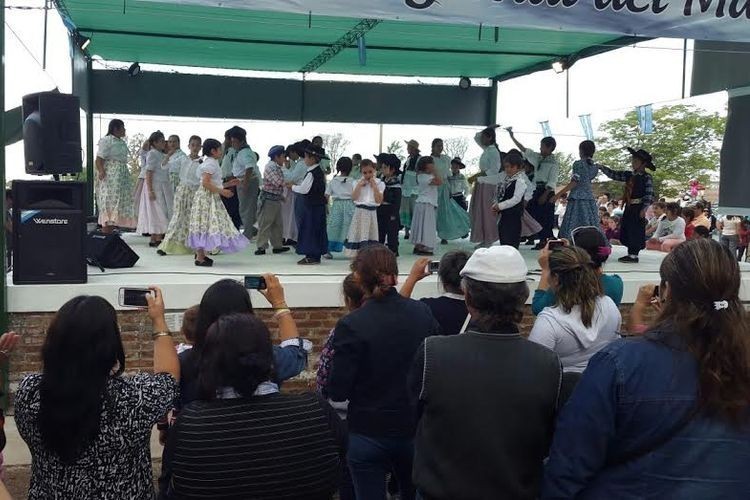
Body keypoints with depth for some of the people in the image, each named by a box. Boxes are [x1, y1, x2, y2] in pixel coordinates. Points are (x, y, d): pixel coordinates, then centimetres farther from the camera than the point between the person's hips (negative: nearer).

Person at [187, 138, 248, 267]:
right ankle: (200, 258, -8)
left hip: (212, 198, 10)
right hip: (206, 199, -10)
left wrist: (228, 184, 18)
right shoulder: (210, 164, -13)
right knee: (205, 226, -9)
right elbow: (205, 183, -23)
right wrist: (222, 191, -21)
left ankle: (201, 254, 16)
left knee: (206, 226, 12)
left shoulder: (212, 163, 19)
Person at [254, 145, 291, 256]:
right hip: (269, 199, -10)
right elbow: (278, 182, -25)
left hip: (276, 200, 10)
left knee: (278, 224, 14)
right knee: (265, 224, -4)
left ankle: (277, 246, 22)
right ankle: (261, 247, 0)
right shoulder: (270, 167, -17)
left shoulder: (278, 168, 14)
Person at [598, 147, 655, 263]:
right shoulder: (629, 175, 11)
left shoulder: (647, 178, -9)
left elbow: (649, 194, -13)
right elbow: (614, 174, 11)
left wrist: (644, 209, -18)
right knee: (626, 230, 10)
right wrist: (602, 168, 0)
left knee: (636, 231, -4)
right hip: (629, 207, 8)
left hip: (638, 208, -8)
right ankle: (630, 253, 18)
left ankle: (634, 255, 2)